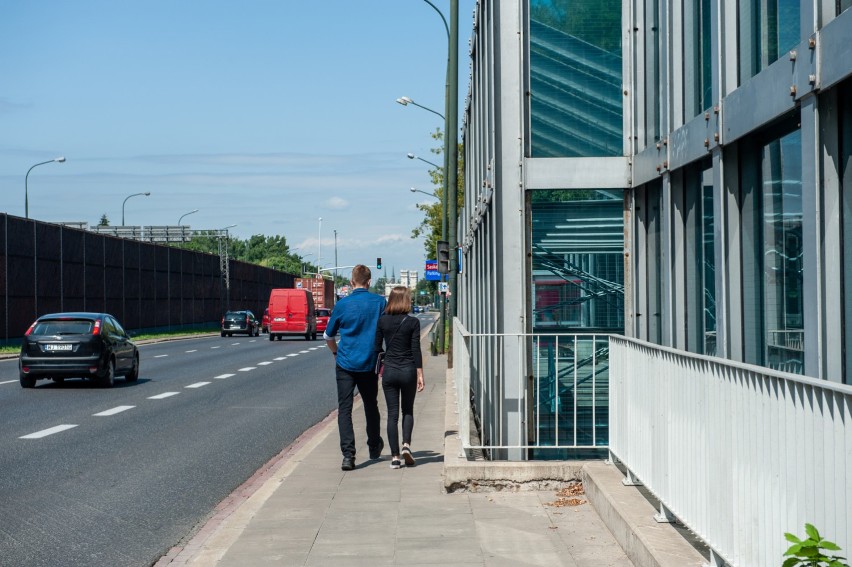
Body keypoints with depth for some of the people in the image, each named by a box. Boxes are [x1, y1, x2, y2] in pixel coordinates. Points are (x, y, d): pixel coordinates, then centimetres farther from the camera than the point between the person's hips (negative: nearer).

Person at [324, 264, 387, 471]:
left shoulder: (342, 304, -3)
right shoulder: (379, 302, -3)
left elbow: (328, 336, 8)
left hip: (345, 364, -1)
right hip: (369, 364, 1)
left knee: (344, 409, -1)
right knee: (371, 406, 19)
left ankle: (348, 454, -14)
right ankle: (374, 447, 36)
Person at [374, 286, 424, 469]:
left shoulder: (382, 321, -1)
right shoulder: (413, 322, -8)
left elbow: (377, 347, 4)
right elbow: (416, 350, -8)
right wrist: (420, 375, -4)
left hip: (389, 371, 1)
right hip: (408, 371, -1)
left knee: (392, 413, 6)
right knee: (408, 411, 16)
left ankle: (395, 456, 2)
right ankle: (406, 444, -6)